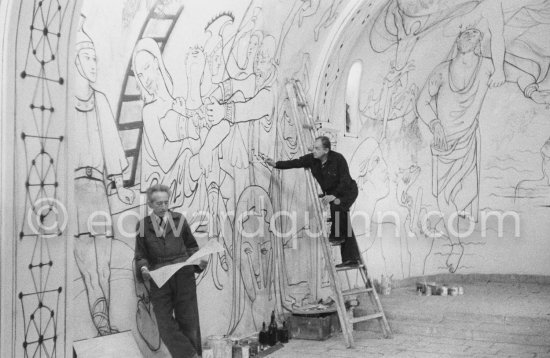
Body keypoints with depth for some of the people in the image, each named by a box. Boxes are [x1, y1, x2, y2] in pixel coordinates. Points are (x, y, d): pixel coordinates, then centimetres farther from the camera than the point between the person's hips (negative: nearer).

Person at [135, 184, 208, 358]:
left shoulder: (179, 219, 6)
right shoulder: (143, 225, 5)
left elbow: (191, 246, 14)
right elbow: (141, 255, 9)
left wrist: (199, 261, -4)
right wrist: (143, 268, -11)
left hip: (183, 278, 0)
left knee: (188, 321, 3)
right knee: (165, 325, -3)